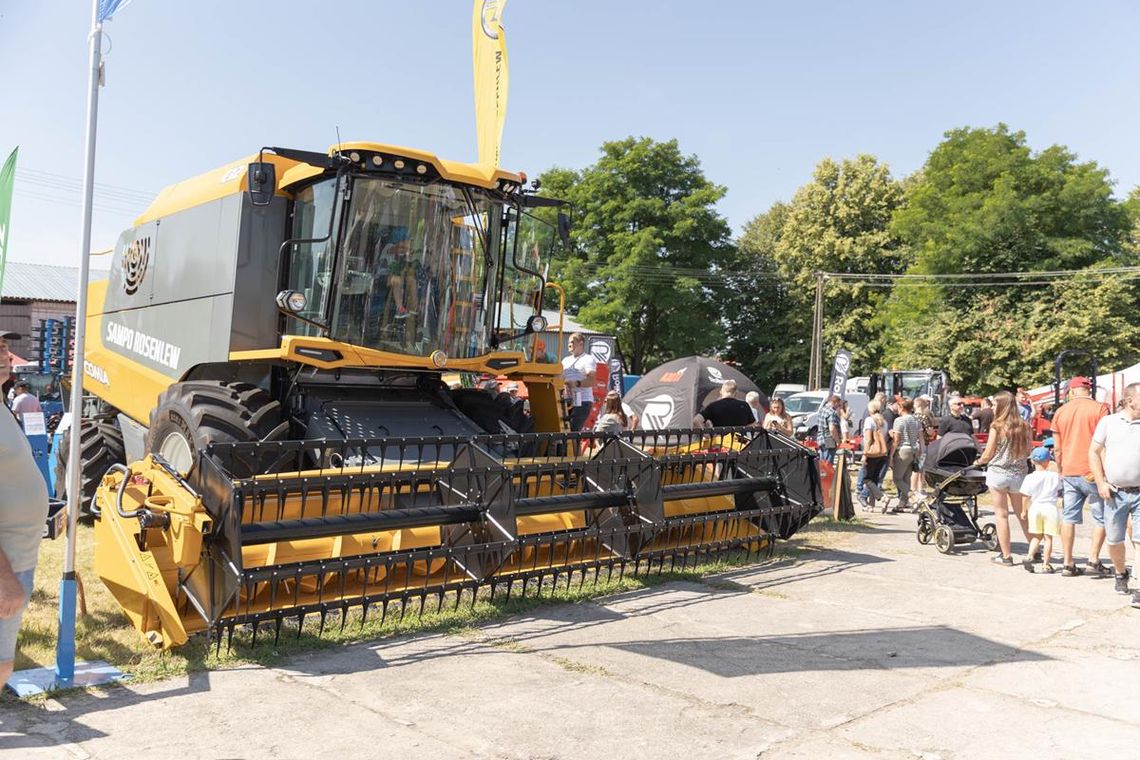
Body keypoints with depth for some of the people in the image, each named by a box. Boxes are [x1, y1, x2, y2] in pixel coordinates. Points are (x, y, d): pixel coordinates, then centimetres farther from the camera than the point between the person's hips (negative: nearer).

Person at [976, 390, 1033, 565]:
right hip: (1018, 474, 4)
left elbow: (988, 455, -7)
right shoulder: (1024, 426, -1)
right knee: (1022, 515, 15)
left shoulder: (997, 427, -12)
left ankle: (1006, 555, 6)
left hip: (998, 473, -4)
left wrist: (979, 461, 14)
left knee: (1002, 515, 4)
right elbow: (1028, 452, 8)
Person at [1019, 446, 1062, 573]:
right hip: (1051, 507, -1)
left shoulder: (1030, 478, -4)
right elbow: (1059, 492, 9)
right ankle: (1046, 564, 6)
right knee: (1048, 537, 5)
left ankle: (1029, 556, -1)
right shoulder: (1055, 476, -3)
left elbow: (1025, 496, -2)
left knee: (1036, 536, 15)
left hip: (1035, 507, 1)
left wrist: (1023, 510, 8)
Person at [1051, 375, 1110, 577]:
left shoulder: (1061, 411, 8)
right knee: (1101, 517, 9)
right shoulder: (1099, 409, -4)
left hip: (1069, 473, 4)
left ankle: (1067, 564, 8)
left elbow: (1057, 448, 9)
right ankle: (1093, 560, 5)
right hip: (1093, 472, -4)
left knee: (1068, 518, 6)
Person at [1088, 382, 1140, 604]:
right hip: (1115, 493, 1)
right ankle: (1121, 574, 34)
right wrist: (1101, 483, -1)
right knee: (1114, 540, 10)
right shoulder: (1108, 422, 3)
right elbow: (1094, 452, 6)